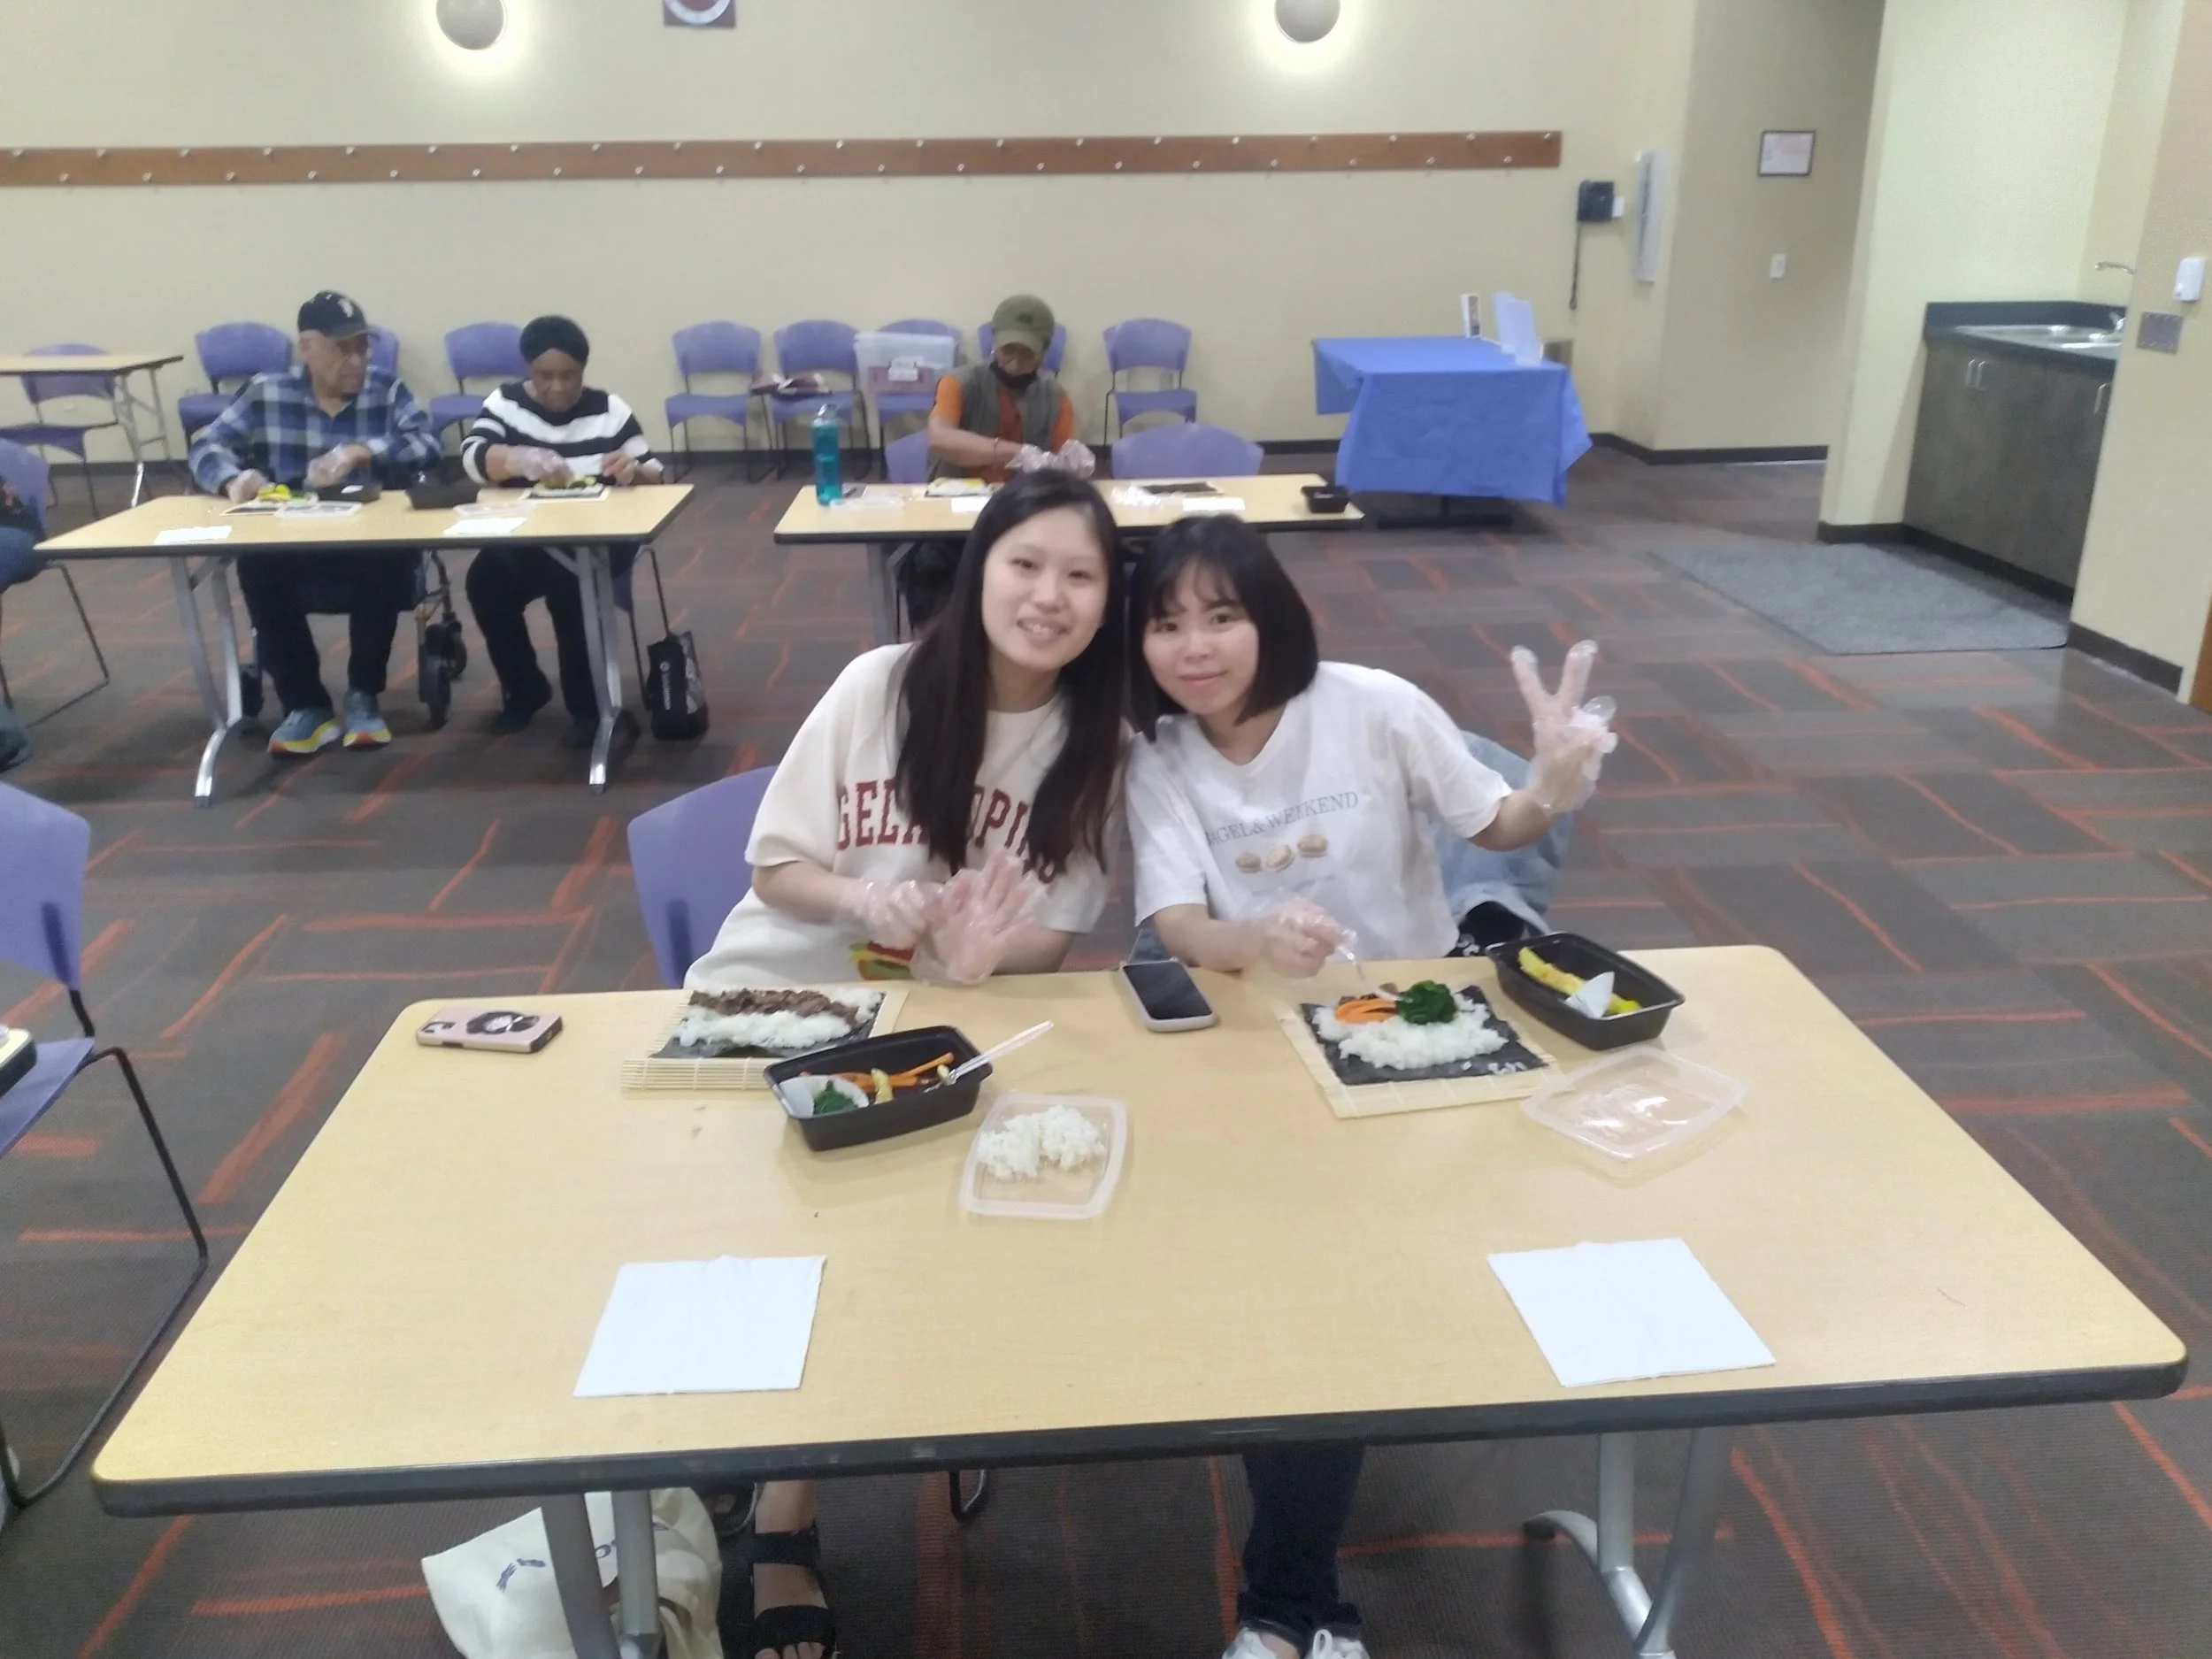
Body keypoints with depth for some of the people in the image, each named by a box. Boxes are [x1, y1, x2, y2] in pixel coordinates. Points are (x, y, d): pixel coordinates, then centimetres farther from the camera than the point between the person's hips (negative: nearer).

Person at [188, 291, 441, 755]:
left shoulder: (388, 391, 6)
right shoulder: (266, 394, 8)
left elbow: (426, 447, -10)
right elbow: (207, 448, 3)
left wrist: (360, 452, -26)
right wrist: (233, 478, -20)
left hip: (373, 546, -1)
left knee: (383, 564, -34)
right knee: (256, 569, -29)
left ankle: (363, 697, -11)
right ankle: (305, 705, -14)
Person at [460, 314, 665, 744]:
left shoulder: (609, 410, 0)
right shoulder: (505, 403, 2)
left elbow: (654, 479, 0)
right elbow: (472, 457, -16)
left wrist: (633, 472, -25)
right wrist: (520, 460, -37)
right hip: (525, 541, 2)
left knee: (569, 583, -32)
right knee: (485, 580, -24)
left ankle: (587, 706, -12)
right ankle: (524, 691, 2)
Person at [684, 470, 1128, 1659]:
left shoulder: (1097, 745, -3)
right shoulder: (880, 683, -7)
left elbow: (1050, 941, -3)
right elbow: (775, 865, -3)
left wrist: (983, 956, -26)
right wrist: (860, 897, -24)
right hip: (775, 997, 0)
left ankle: (781, 1517, -3)